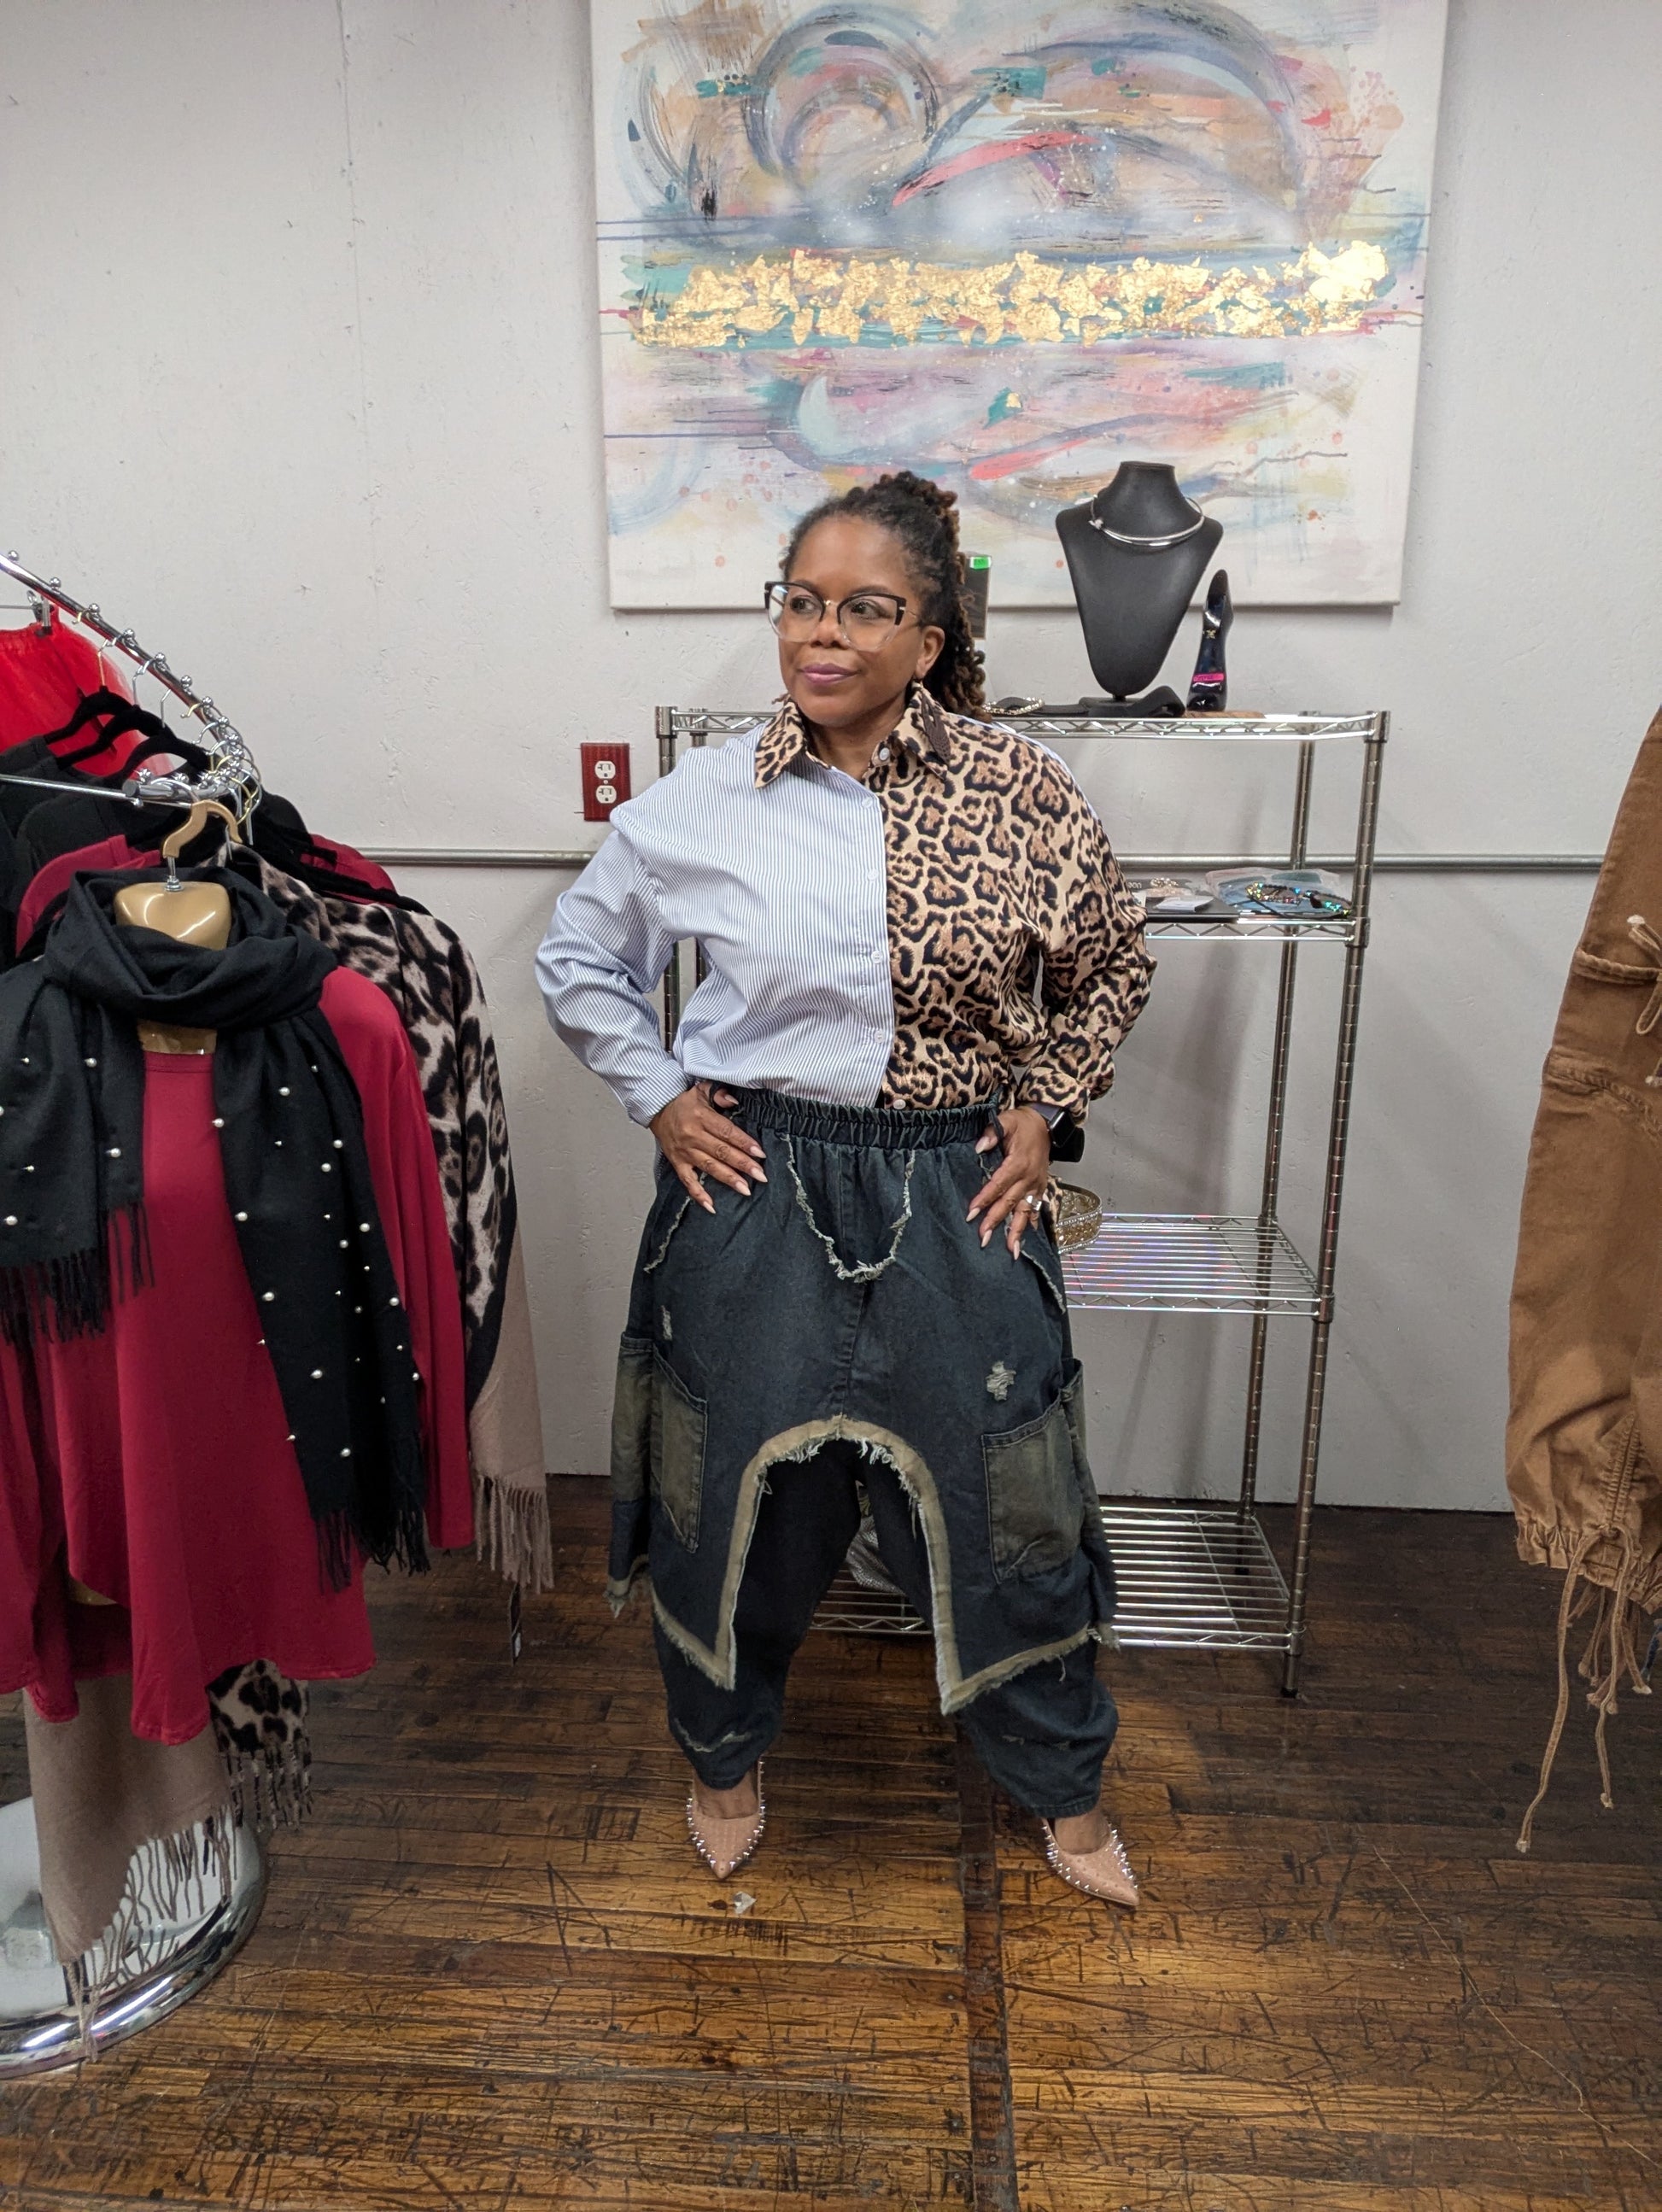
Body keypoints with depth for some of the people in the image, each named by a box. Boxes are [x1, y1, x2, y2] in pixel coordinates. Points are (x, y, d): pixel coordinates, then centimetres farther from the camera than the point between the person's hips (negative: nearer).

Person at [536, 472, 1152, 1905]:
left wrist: (1045, 1108, 1)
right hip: (754, 1189, 1)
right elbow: (579, 957, 11)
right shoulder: (700, 804, -3)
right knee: (741, 1487, 15)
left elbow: (1114, 966, 10)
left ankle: (1065, 1784, 40)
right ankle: (728, 1749, 45)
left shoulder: (1016, 788, -5)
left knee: (1000, 1493, 11)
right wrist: (658, 1097, 2)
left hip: (958, 1194, 0)